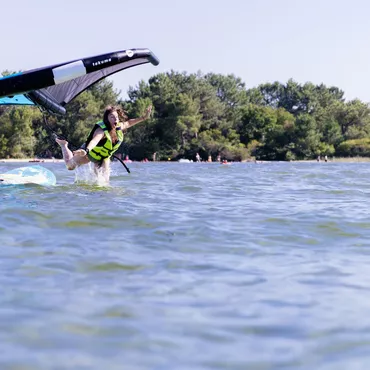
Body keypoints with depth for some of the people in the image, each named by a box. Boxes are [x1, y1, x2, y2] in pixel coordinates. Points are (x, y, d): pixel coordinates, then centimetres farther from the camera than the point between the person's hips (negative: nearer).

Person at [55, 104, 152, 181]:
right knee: (70, 165, 9)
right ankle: (64, 145, 37)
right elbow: (94, 140, -61)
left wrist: (144, 118, 0)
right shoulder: (101, 130, -41)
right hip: (90, 153, -5)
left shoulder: (120, 127, -21)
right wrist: (86, 150, -79)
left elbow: (129, 122, 1)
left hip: (104, 157, 5)